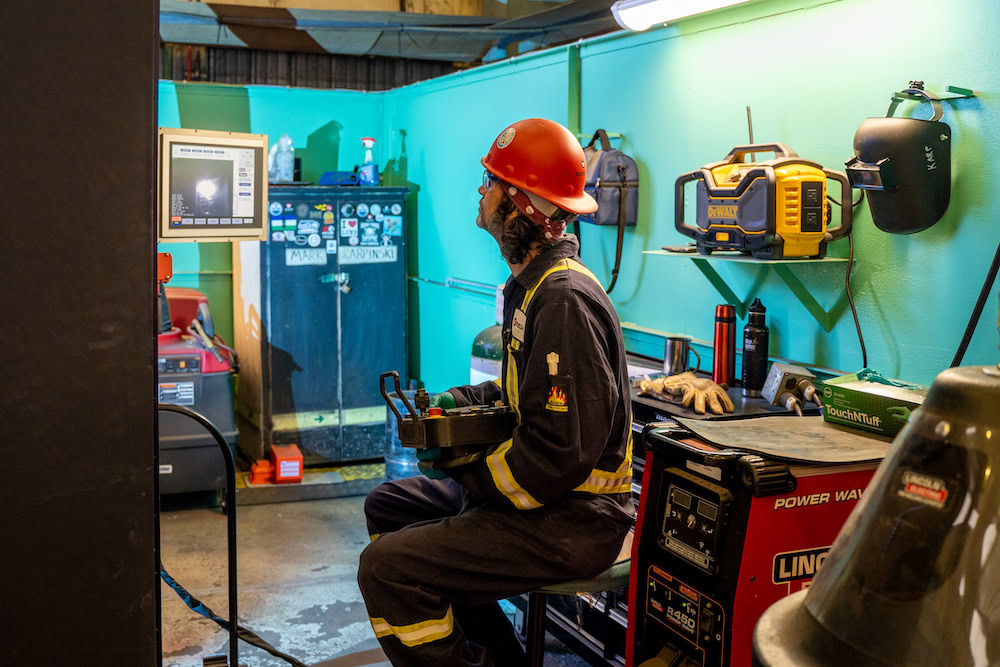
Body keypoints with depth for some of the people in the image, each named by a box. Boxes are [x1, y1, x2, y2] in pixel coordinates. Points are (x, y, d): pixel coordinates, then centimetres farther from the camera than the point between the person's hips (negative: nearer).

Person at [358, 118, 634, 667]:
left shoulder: (565, 301, -23)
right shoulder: (534, 283, 11)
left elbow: (557, 457, -27)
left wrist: (465, 466, -13)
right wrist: (461, 400, 8)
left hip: (572, 518, -11)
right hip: (537, 493, 11)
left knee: (388, 568, -21)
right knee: (387, 506, 18)